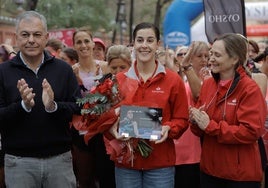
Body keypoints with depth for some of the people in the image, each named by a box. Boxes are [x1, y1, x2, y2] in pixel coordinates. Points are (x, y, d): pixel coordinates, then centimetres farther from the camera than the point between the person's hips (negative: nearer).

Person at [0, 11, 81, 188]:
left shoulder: (63, 69, 4)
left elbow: (79, 108, -1)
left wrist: (54, 106, -19)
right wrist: (23, 105, -20)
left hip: (60, 158, 1)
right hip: (19, 162, -1)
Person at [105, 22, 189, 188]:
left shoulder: (173, 80, 0)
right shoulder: (119, 80, 5)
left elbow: (182, 119, 3)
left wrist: (168, 129, -17)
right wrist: (112, 129, -12)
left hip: (160, 163, -1)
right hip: (126, 161, 2)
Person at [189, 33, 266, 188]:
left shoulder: (250, 89, -12)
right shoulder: (207, 84, 6)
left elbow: (251, 131, -20)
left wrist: (210, 126, -20)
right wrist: (195, 121, -10)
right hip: (209, 168, 6)